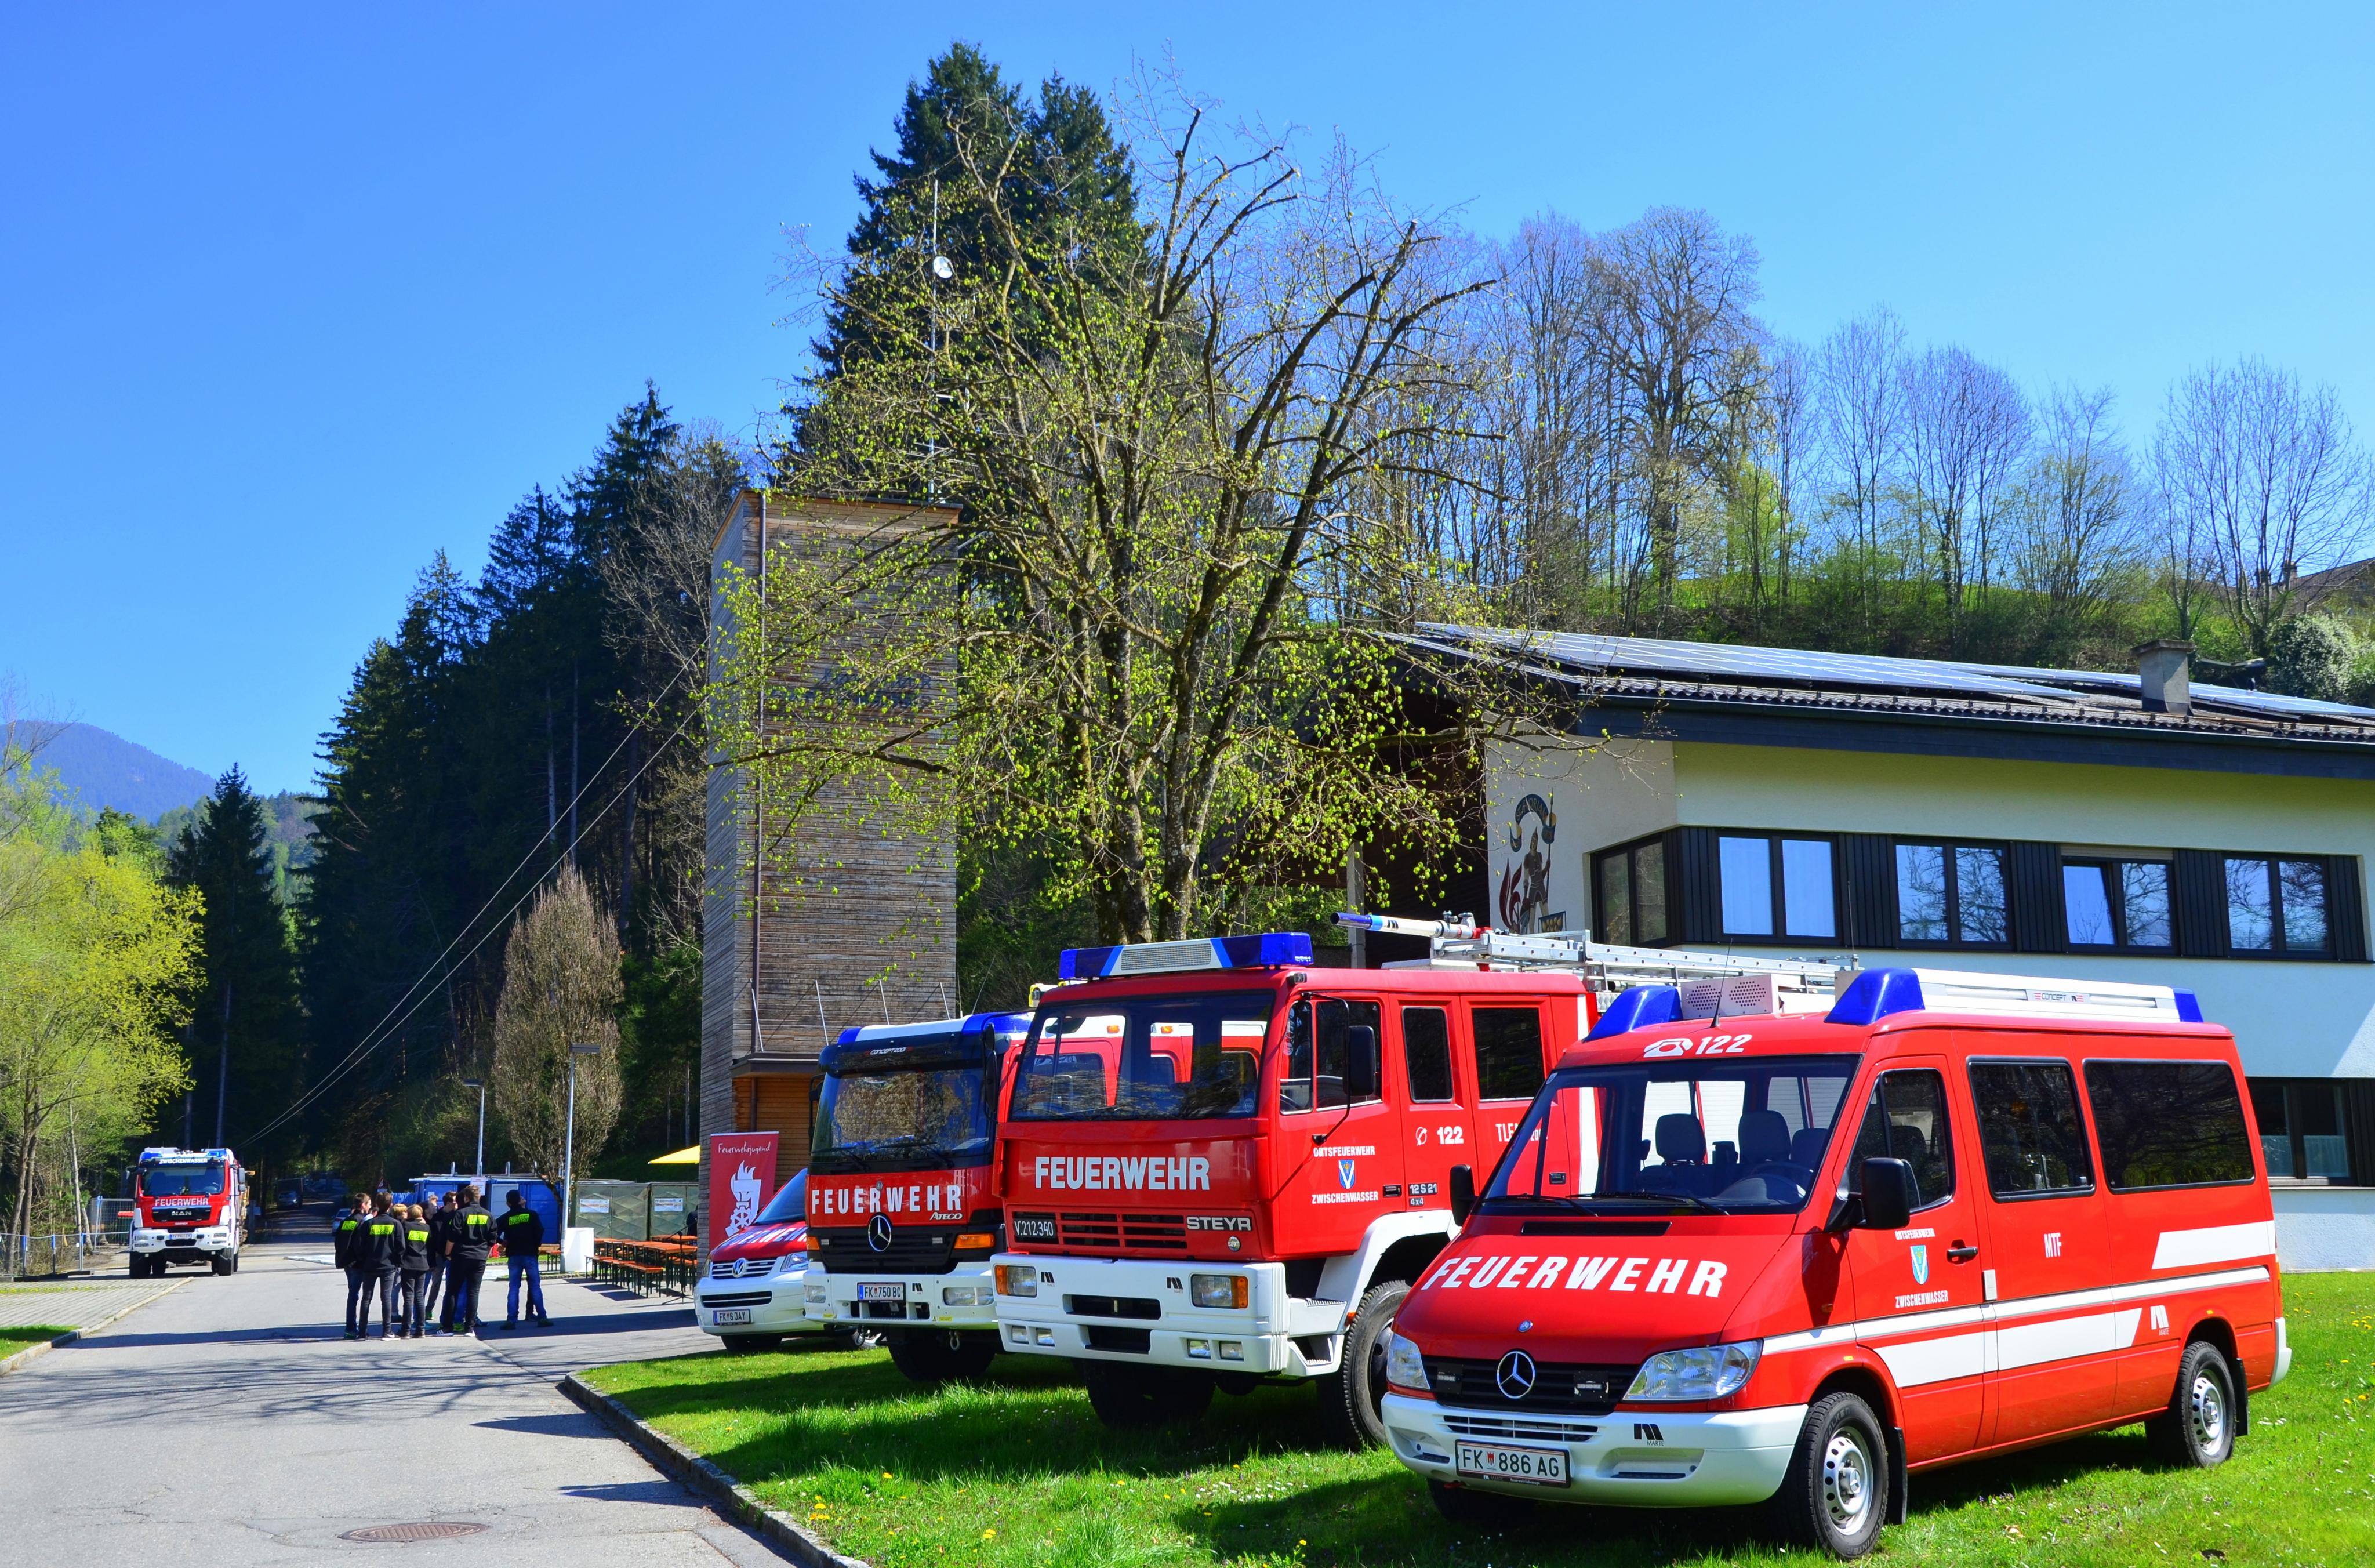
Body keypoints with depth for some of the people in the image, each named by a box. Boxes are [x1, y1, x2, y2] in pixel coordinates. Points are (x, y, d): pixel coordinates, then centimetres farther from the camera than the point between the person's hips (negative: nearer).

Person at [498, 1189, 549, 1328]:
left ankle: (511, 1320, -4)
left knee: (514, 1288, 4)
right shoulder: (531, 1214, -3)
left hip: (514, 1256, 2)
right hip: (530, 1254, -2)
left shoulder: (506, 1218, 2)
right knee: (535, 1287, 2)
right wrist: (537, 1246, 7)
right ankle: (542, 1318, -1)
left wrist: (504, 1243, 15)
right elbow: (540, 1231, -9)